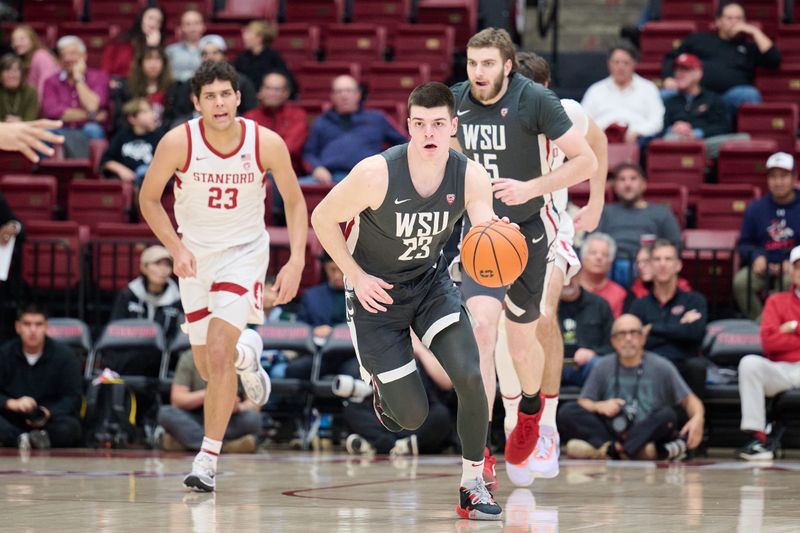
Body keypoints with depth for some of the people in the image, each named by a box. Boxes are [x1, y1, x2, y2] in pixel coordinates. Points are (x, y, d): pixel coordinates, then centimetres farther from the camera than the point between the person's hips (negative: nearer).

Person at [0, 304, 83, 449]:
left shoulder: (64, 356, -1)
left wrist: (49, 413, -25)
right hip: (13, 423, 1)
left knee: (67, 428, -35)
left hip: (51, 419, -1)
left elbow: (73, 397, -6)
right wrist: (12, 403, -26)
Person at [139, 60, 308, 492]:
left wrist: (296, 262, -13)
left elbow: (294, 201, -3)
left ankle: (208, 458, -10)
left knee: (218, 352, -19)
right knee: (207, 366, 11)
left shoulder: (267, 144, -17)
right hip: (194, 254, 2)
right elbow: (148, 198, -4)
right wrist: (176, 248, -18)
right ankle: (246, 354, 49)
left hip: (244, 251, -2)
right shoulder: (178, 142, -18)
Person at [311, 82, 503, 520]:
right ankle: (380, 383, 35)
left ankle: (473, 486, -2)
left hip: (431, 282, 3)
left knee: (470, 376, -19)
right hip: (376, 293, -3)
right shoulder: (377, 173, -26)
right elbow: (322, 218, -13)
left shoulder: (470, 176, -16)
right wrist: (357, 277, -16)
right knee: (412, 416, -3)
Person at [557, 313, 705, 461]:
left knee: (667, 415, -31)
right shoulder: (603, 367, 11)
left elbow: (689, 400, 4)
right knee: (567, 412, -17)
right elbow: (583, 404, 10)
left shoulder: (661, 367, 5)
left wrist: (697, 418, -19)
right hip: (609, 432, 1)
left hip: (649, 435, -1)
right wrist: (599, 406, -12)